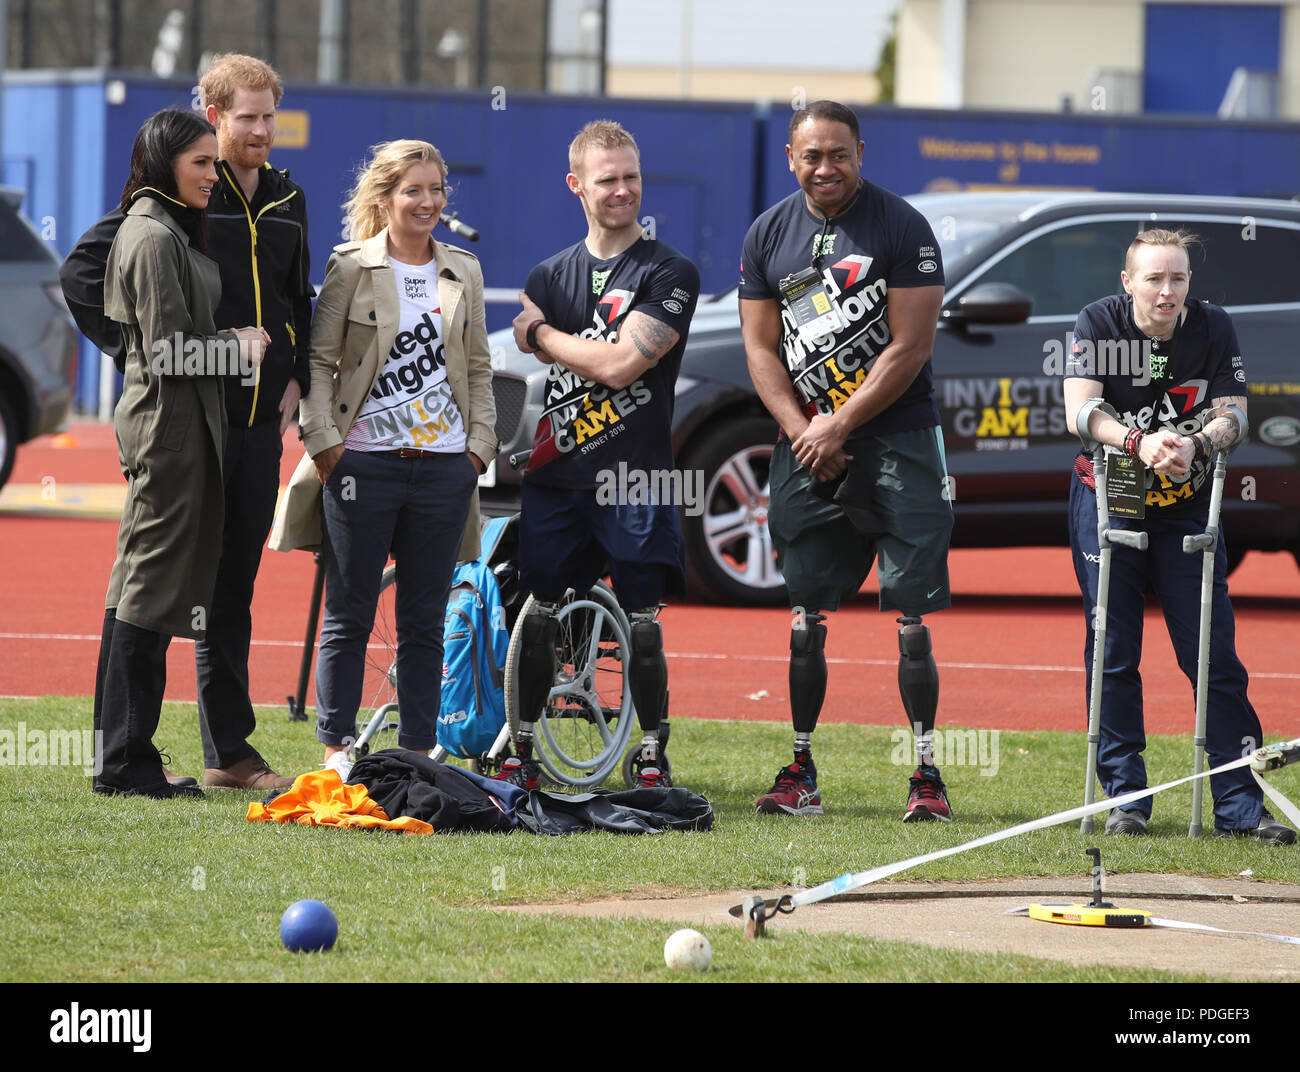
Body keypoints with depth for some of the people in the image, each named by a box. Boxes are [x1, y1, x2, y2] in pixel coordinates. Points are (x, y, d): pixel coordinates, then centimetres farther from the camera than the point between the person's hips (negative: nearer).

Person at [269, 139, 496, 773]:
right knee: (349, 618, 2)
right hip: (366, 461, -3)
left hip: (444, 465, 3)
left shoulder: (463, 273, 11)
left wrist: (479, 446, 6)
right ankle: (337, 749, 9)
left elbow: (478, 369, 16)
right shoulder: (351, 267, -1)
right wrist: (324, 441, -10)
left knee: (425, 621, 7)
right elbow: (319, 359, -2)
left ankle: (417, 751, 13)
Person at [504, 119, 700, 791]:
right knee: (537, 615, 2)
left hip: (635, 477, -4)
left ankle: (652, 756, 8)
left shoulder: (670, 274, -3)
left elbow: (619, 363, -14)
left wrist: (542, 334, -2)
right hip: (555, 476, 4)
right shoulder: (550, 275, 14)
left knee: (640, 621, -2)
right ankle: (523, 754, 11)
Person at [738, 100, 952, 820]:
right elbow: (761, 349, 8)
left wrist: (839, 427, -11)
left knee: (910, 614, -7)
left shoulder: (902, 228, -5)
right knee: (806, 616, 3)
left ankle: (926, 772, -5)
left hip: (895, 436, -4)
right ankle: (800, 770, 9)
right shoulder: (768, 235, 8)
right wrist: (802, 433, -6)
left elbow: (909, 348, -9)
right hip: (807, 442, 4)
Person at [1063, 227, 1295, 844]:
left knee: (1214, 655, -4)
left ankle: (1238, 805, -2)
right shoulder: (1100, 324, -10)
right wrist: (1139, 441, -39)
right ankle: (1124, 797, 4)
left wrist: (1194, 443, -32)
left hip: (1186, 508, 1)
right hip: (1107, 499, -1)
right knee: (1113, 650, -3)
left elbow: (1232, 413, -10)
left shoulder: (1212, 328, -5)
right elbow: (1080, 410, -22)